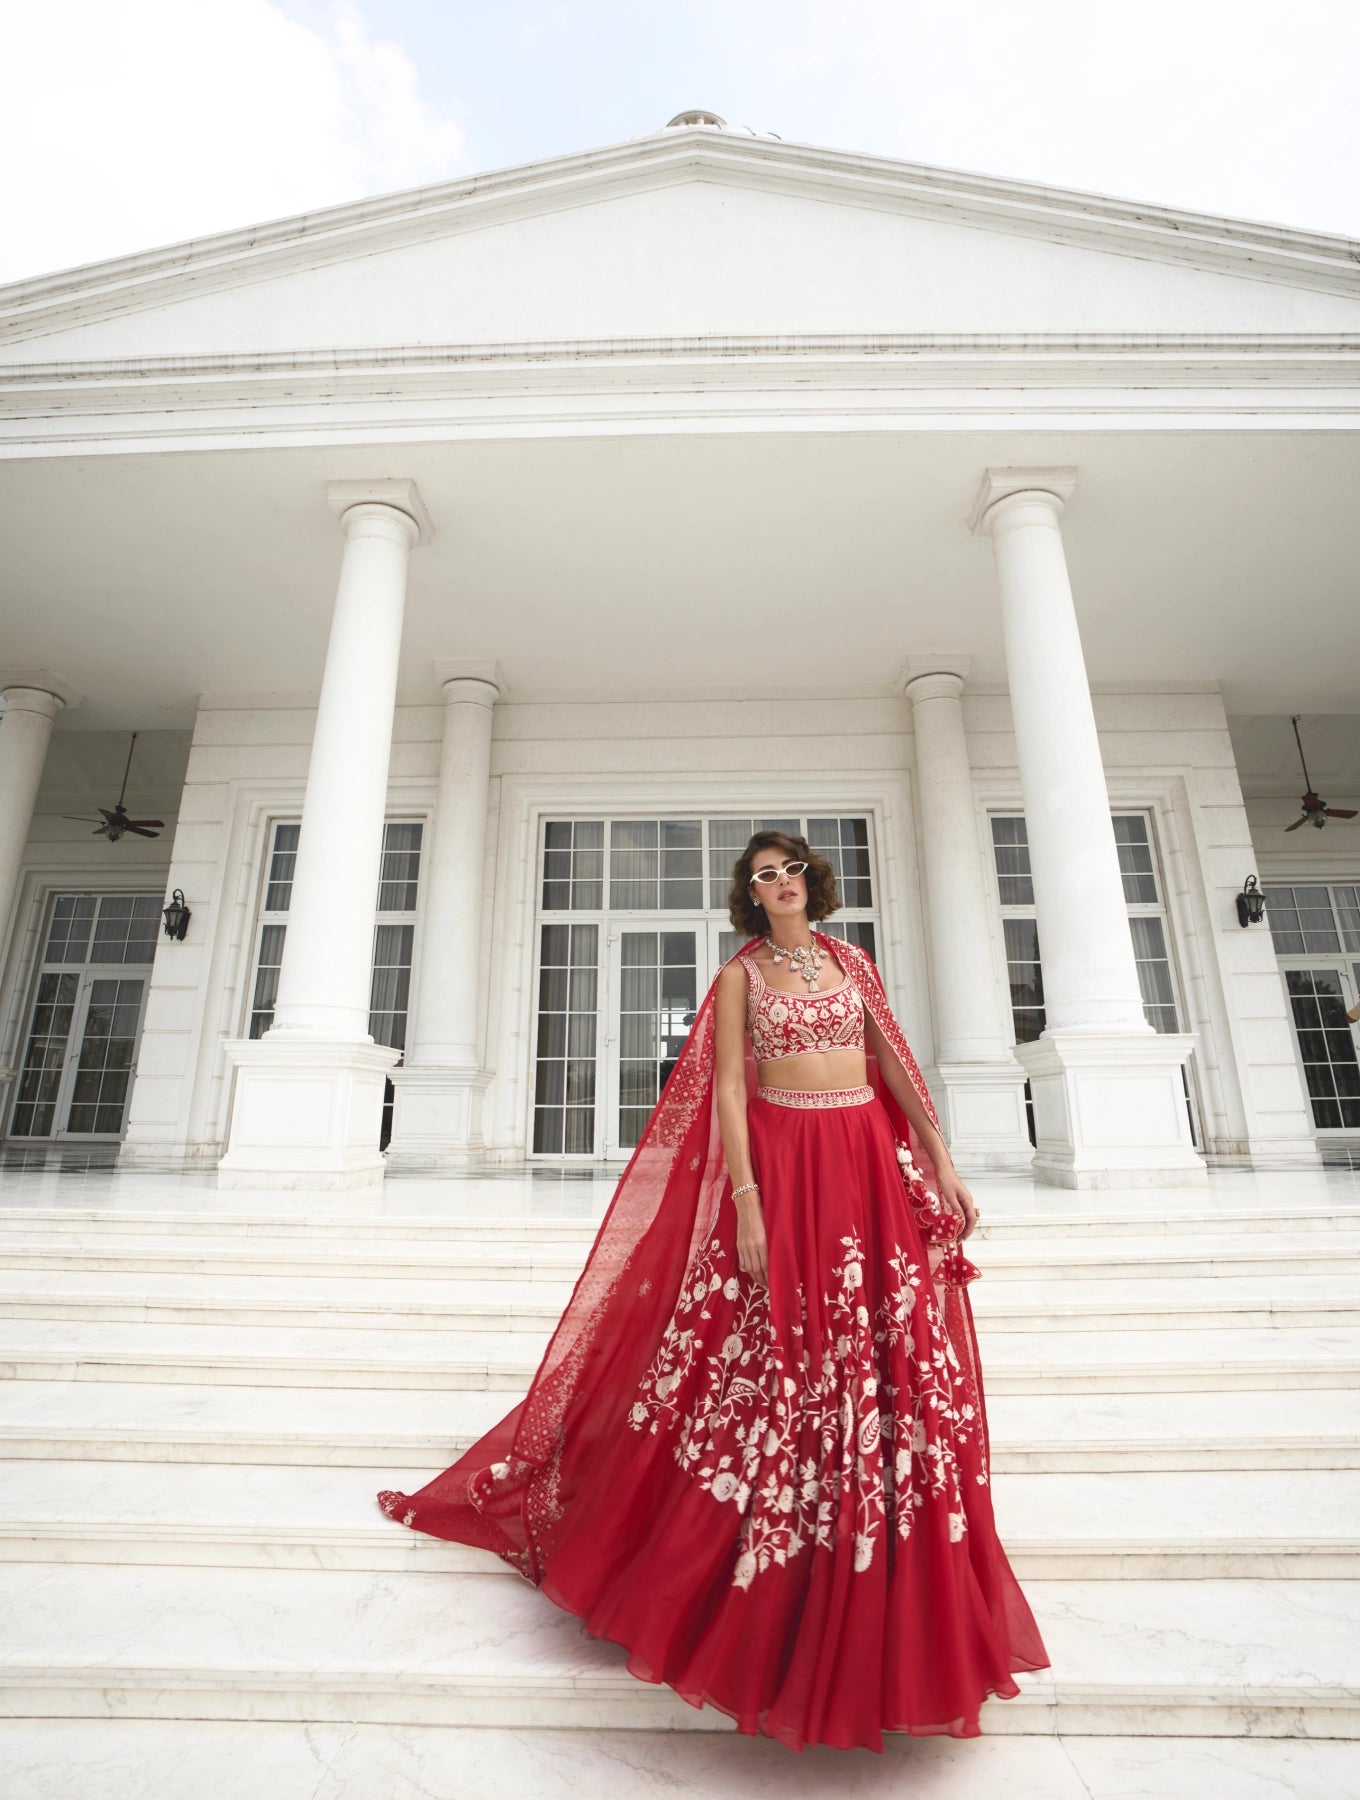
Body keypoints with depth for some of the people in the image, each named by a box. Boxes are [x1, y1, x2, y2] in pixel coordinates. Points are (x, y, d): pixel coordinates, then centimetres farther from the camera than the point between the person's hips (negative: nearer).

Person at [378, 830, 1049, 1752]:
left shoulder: (851, 960, 12)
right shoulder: (741, 974, 1)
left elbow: (894, 1061, 11)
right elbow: (727, 1089, -6)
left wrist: (941, 1160, 6)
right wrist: (746, 1202, -14)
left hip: (873, 1165, 4)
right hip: (782, 1167, -4)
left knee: (894, 1368, 8)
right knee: (781, 1365, 3)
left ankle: (897, 1601, 28)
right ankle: (775, 1590, 24)